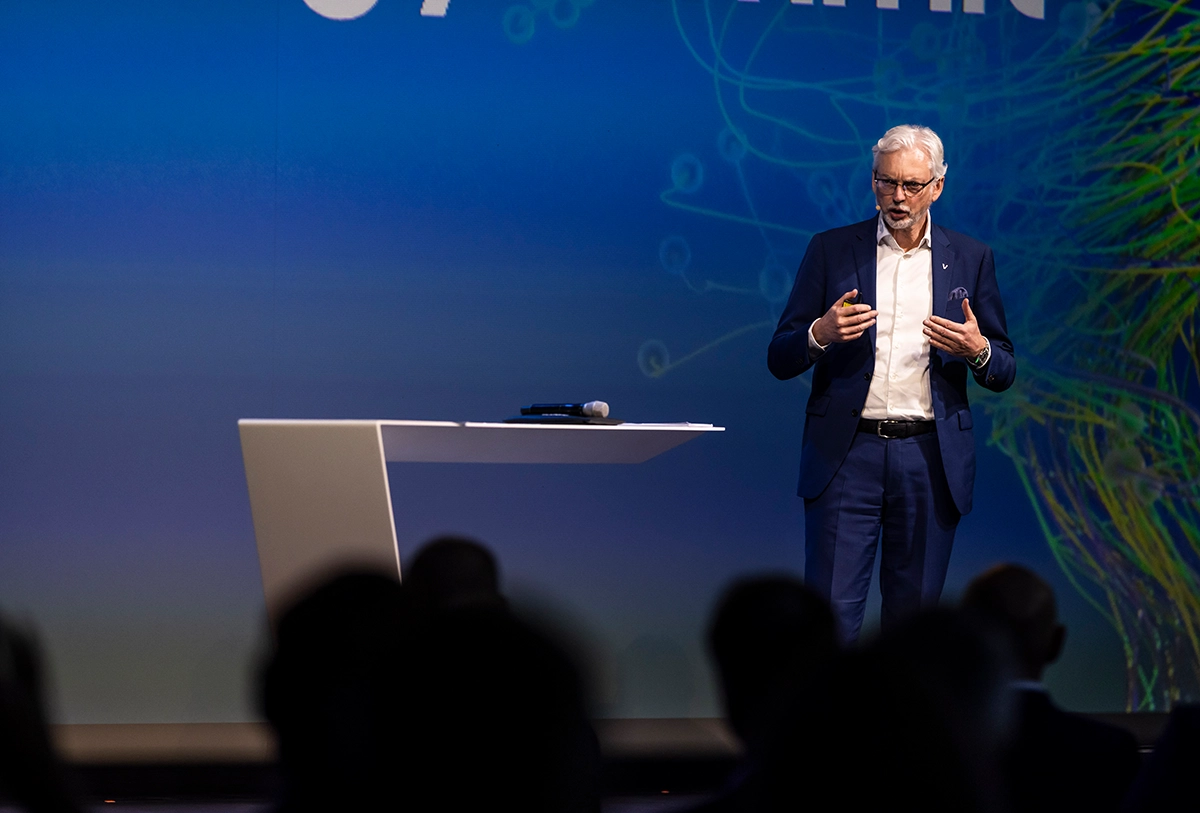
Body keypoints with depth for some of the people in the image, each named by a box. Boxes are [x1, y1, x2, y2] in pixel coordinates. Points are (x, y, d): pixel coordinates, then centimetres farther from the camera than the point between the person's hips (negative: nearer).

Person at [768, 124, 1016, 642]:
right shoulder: (831, 251, 6)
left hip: (931, 458, 1)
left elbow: (1003, 374, 11)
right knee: (831, 611, -8)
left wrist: (978, 350, -11)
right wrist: (820, 334, -17)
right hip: (847, 456, -1)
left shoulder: (971, 260, 9)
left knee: (913, 613, 5)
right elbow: (780, 360, 5)